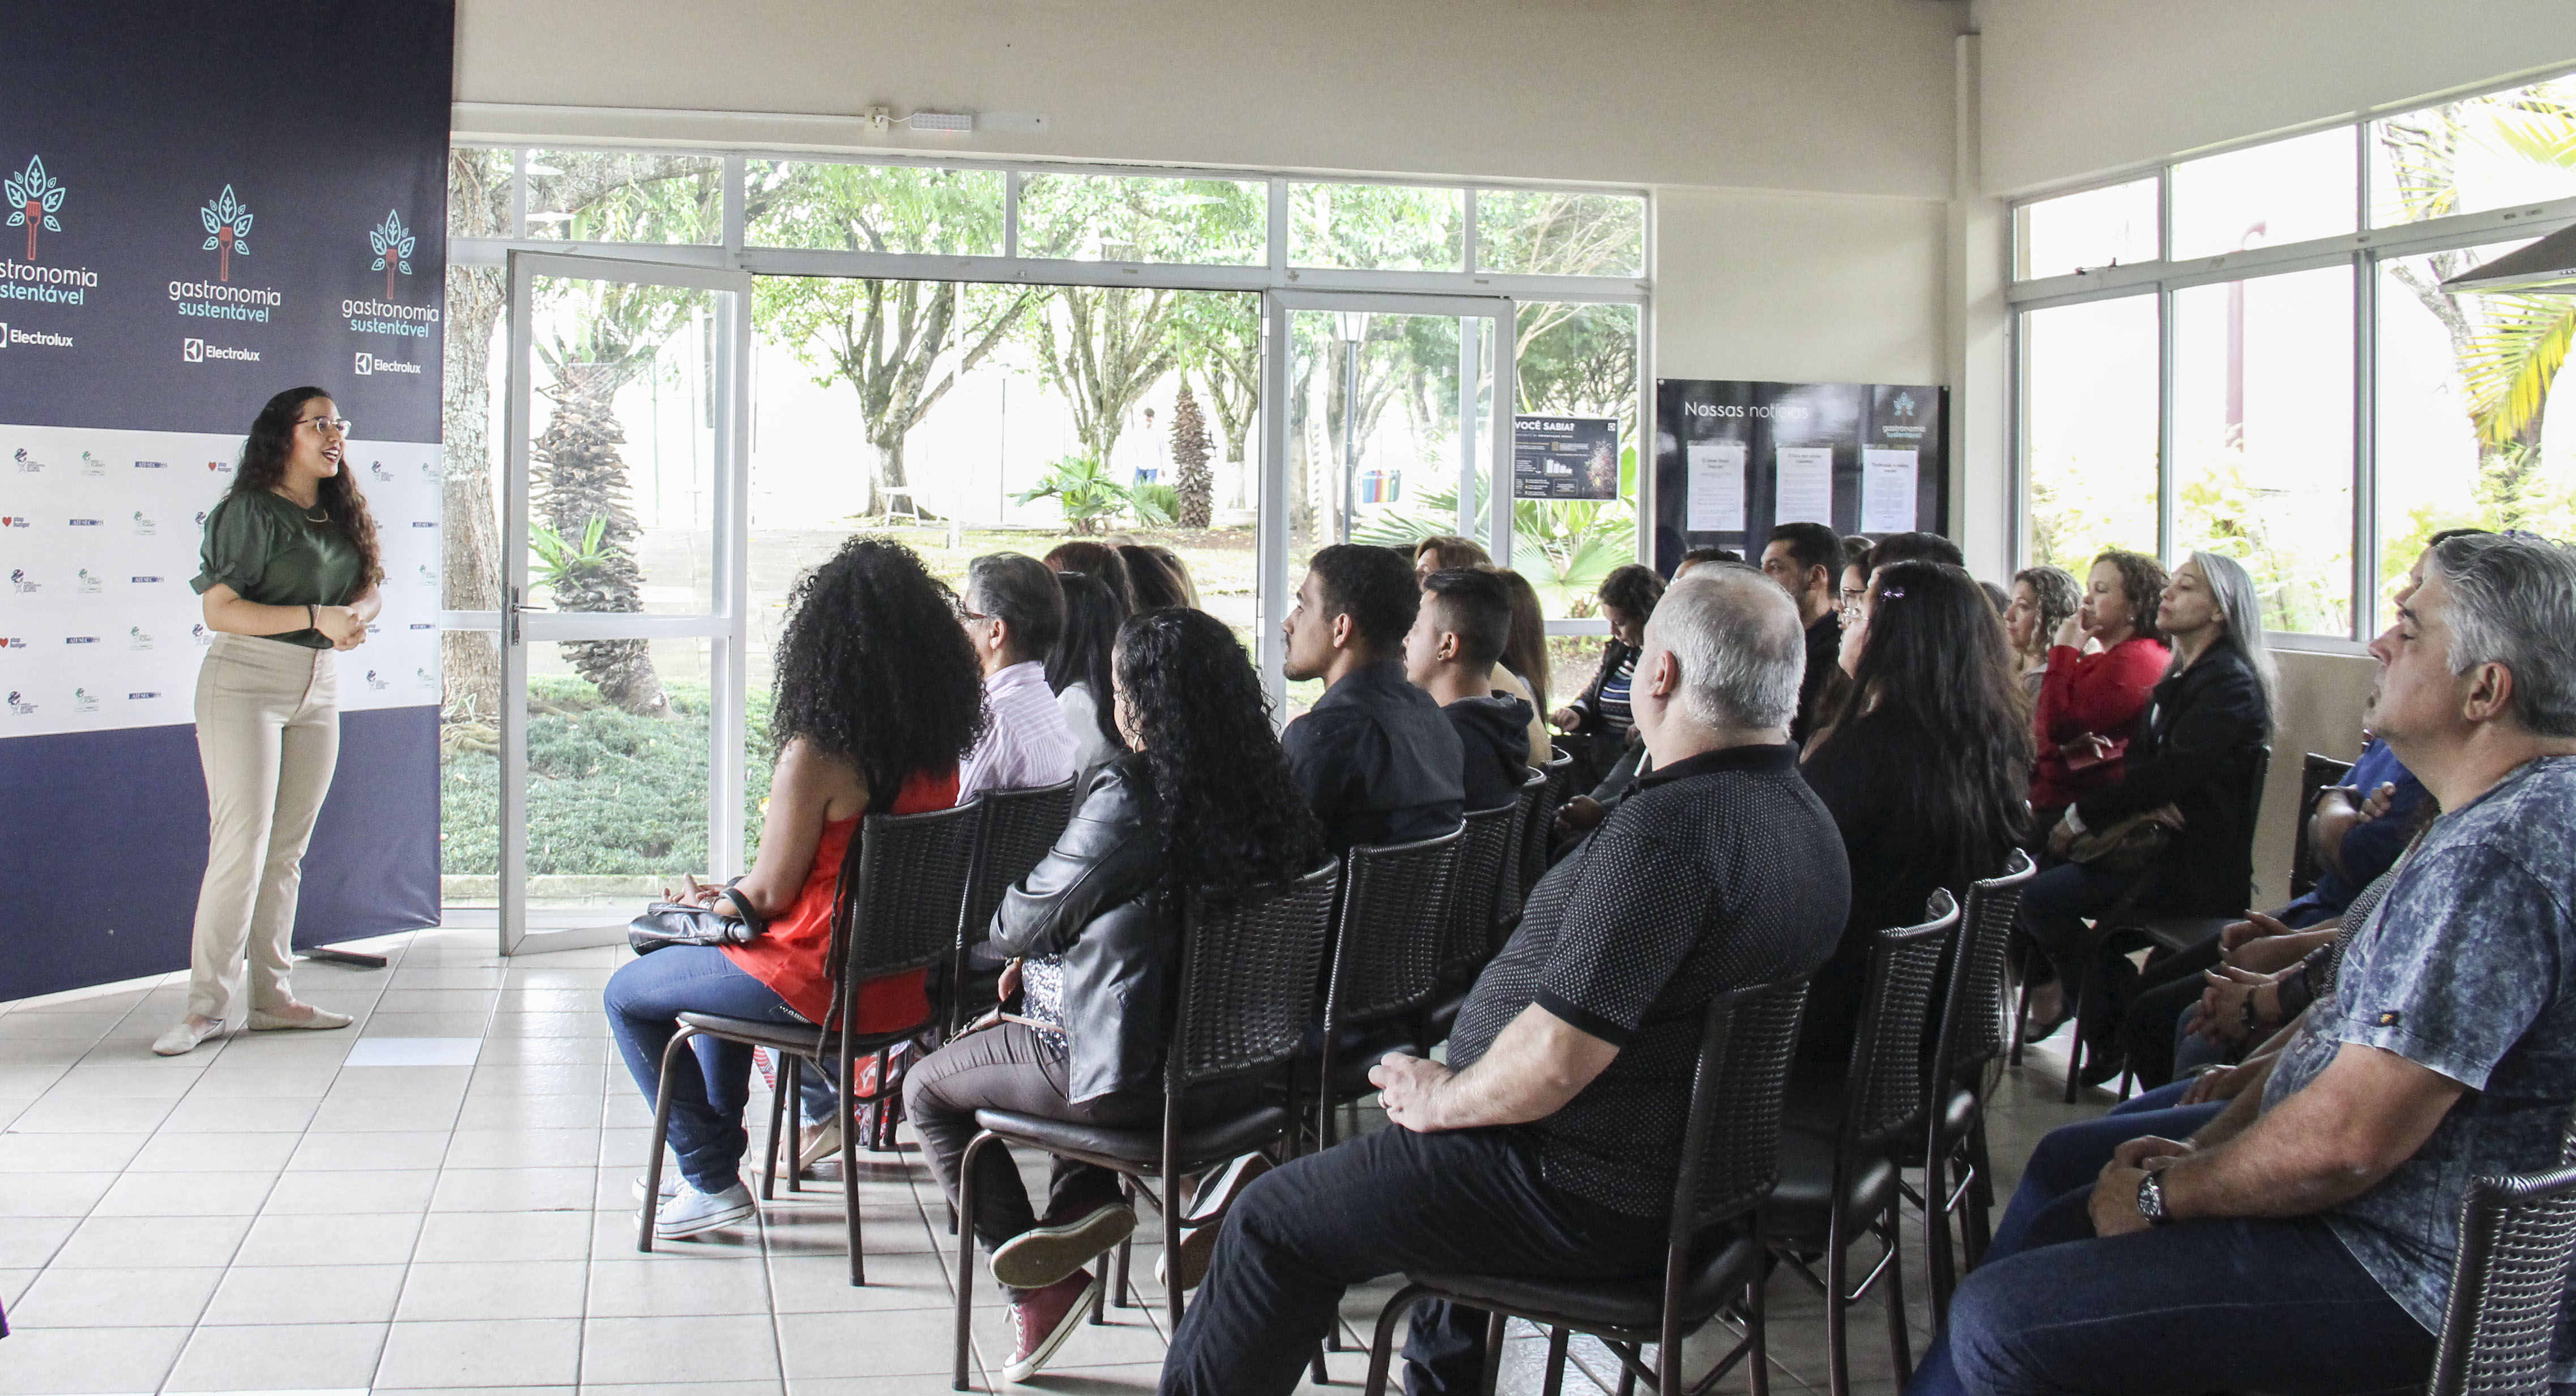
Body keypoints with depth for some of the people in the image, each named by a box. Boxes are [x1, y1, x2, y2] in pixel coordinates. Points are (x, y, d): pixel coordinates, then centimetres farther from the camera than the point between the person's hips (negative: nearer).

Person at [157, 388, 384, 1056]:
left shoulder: (341, 515, 13)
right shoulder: (250, 511, -7)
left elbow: (369, 585, 15)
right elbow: (220, 610, -13)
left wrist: (356, 614, -9)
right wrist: (315, 617, -19)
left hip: (319, 688, 7)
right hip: (246, 681, -7)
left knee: (288, 850, 8)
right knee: (242, 845, -10)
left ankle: (270, 996, 12)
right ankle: (210, 1001, -3)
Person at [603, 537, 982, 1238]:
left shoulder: (816, 757, -24)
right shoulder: (939, 750, -2)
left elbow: (771, 894, -16)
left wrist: (712, 899, 6)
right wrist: (733, 896, 15)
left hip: (824, 984, -8)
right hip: (907, 981, 8)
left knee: (627, 995, 13)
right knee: (727, 962, 34)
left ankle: (712, 1179, 14)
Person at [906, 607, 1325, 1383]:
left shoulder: (1127, 803, -23)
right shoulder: (1266, 793, -1)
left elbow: (1019, 923, -10)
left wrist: (1010, 943, 14)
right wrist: (1044, 956, 15)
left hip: (1144, 1082, -8)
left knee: (927, 1088, 15)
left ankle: (1039, 1292, 11)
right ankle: (1083, 1196, 18)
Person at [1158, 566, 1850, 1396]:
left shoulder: (1670, 823, -27)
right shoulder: (1810, 822, 5)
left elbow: (1554, 1061, -31)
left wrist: (1443, 1099, -11)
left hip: (1587, 1201, -10)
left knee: (1273, 1220, 0)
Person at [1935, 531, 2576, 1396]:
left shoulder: (2493, 858, -26)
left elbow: (2344, 1141, -28)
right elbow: (2358, 1022, 17)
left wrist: (2164, 1192, -11)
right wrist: (2204, 1145, 9)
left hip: (2407, 1282, -11)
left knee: (1999, 1323, -16)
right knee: (2065, 1226, 20)